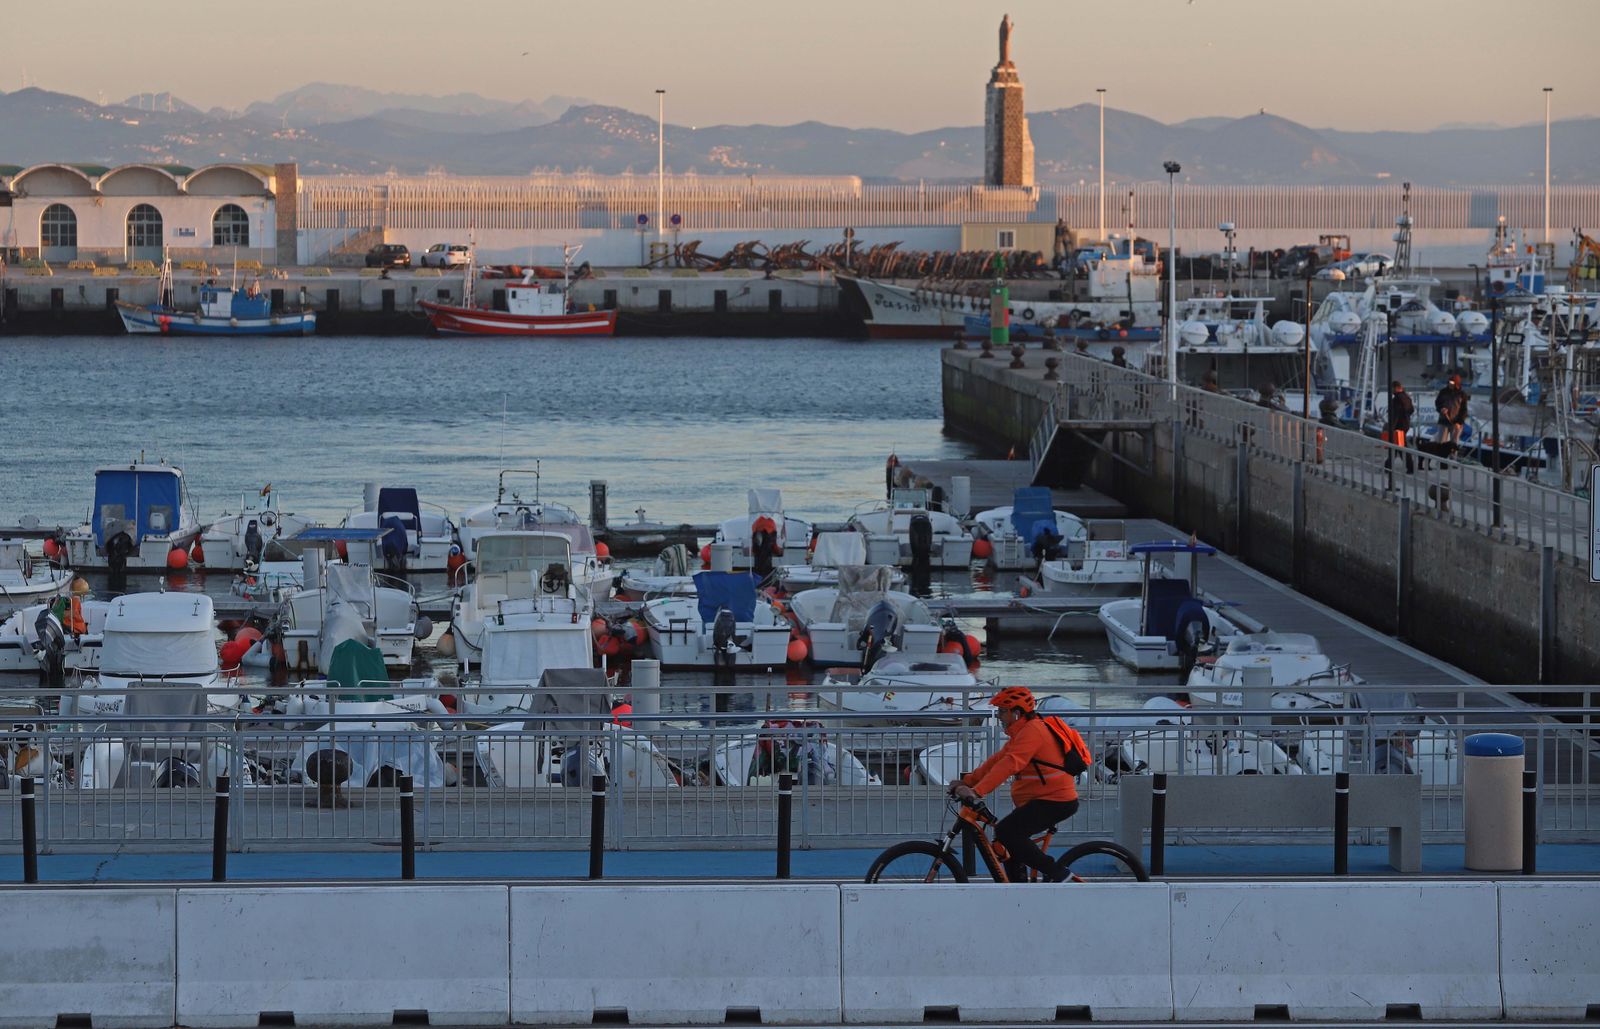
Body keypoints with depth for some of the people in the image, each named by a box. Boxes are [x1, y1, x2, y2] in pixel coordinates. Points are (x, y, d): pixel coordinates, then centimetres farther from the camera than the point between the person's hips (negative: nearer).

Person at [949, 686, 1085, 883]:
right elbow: (997, 760, 14)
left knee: (1005, 833, -21)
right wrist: (966, 782, 4)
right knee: (1007, 841, 11)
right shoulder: (1022, 733, 17)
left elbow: (1009, 764, -29)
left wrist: (976, 791, -36)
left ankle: (1055, 873, -16)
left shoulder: (1032, 731, -17)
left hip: (1055, 802, -11)